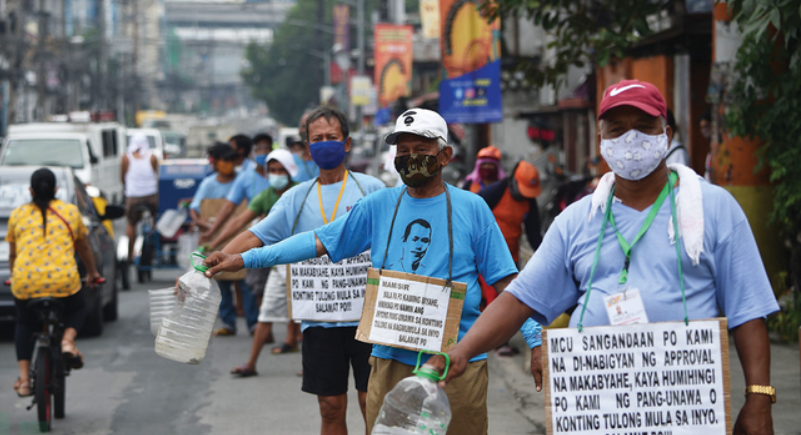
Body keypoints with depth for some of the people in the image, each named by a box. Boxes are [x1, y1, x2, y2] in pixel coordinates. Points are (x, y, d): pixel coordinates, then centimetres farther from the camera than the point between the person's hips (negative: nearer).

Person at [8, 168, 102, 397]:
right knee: (77, 309, 29)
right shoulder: (71, 211, 12)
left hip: (25, 283, 1)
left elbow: (12, 254, 21)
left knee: (24, 325, 23)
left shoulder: (18, 214, 12)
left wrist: (14, 276, 40)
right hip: (63, 281, -1)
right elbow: (84, 248, 24)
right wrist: (92, 273, 41)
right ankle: (68, 340, 1)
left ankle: (23, 379, 14)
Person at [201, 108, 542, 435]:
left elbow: (505, 281, 2)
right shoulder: (378, 206, 8)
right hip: (392, 359, 2)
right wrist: (245, 259, 2)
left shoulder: (471, 208, 3)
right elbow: (320, 241, 7)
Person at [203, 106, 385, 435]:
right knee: (331, 407, 8)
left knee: (372, 402, -3)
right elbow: (256, 236, 2)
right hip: (319, 318, 3)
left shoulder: (370, 189, 2)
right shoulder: (297, 198, 10)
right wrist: (215, 261, -12)